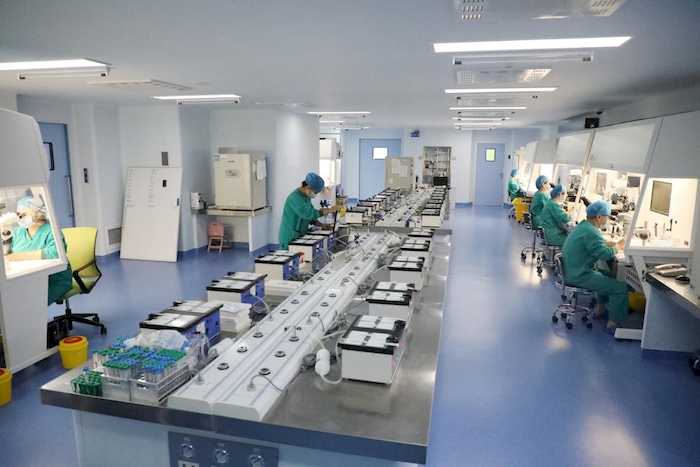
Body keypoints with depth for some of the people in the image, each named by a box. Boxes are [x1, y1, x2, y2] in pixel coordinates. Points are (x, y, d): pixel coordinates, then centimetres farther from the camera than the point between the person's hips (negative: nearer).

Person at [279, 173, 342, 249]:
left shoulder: (306, 196, 8)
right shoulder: (295, 198, -22)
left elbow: (309, 216, 16)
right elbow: (310, 214, -31)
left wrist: (322, 225, 0)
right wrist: (330, 210, -26)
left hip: (299, 238, 8)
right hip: (290, 239, -8)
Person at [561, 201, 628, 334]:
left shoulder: (583, 226, 12)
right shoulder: (590, 232, -21)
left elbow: (600, 244, 18)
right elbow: (605, 254, -25)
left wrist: (616, 244, 2)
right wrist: (620, 244, -7)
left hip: (575, 271, 11)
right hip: (580, 275, -11)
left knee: (607, 276, 31)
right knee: (621, 288, -11)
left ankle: (601, 310, 37)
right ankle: (612, 325, -5)